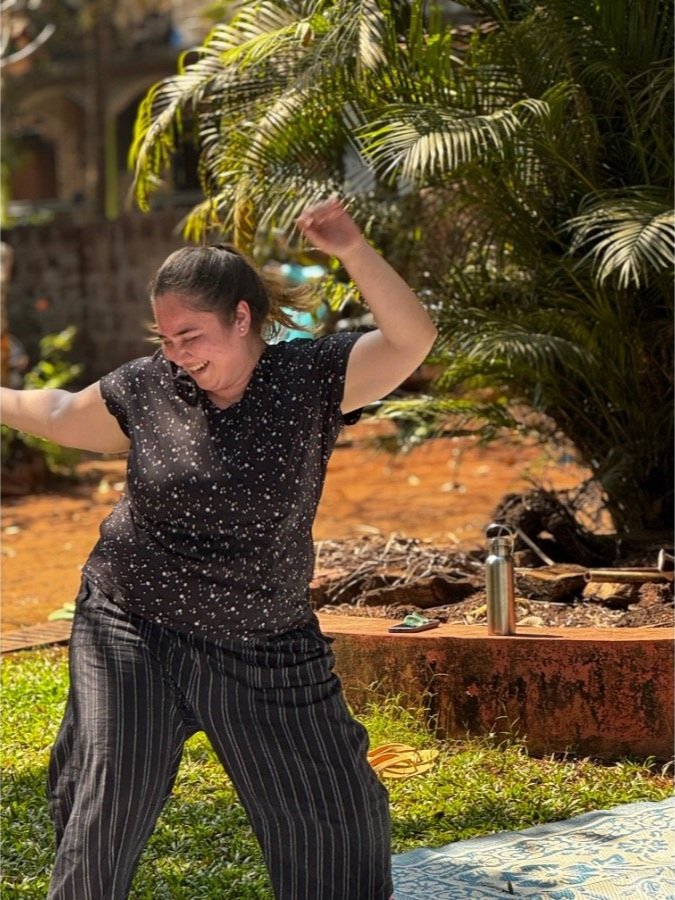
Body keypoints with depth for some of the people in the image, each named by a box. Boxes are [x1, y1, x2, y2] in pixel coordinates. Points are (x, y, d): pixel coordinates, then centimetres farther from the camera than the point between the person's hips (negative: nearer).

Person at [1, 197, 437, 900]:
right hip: (133, 631, 1)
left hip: (264, 648, 0)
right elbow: (61, 414, 14)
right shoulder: (144, 389, -5)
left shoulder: (311, 379, -11)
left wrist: (352, 251, -36)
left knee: (335, 811, 7)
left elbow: (411, 341, -25)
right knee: (104, 811, 3)